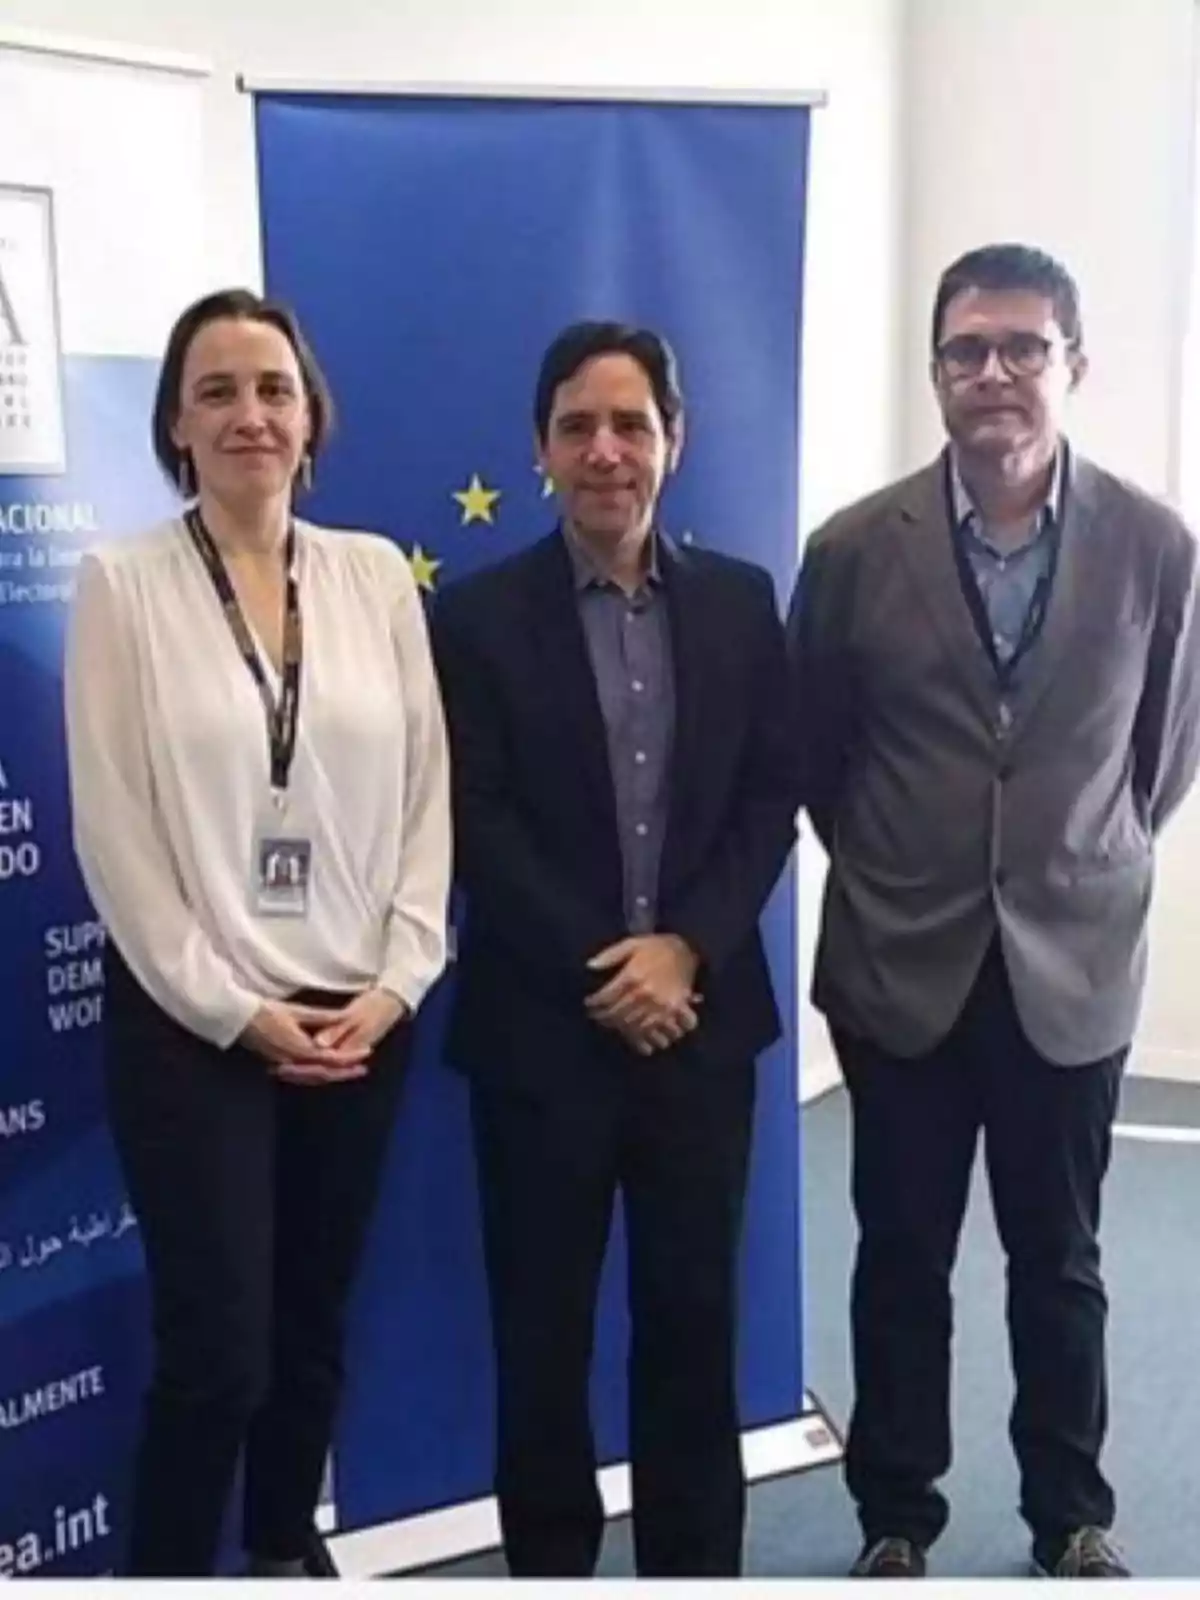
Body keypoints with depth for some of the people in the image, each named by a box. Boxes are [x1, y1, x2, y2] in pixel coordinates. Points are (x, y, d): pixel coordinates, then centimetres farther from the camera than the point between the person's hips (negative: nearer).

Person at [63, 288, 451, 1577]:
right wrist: (234, 1008, -10)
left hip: (360, 1014, 3)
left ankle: (288, 1547, 38)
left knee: (314, 1328, 15)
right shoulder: (121, 582, -4)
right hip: (195, 1023, -3)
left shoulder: (378, 574, 5)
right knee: (214, 1350, -2)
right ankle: (169, 1571, 20)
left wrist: (396, 980, -6)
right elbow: (112, 827, -7)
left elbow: (426, 789, 4)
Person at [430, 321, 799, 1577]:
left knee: (693, 1309, 12)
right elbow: (475, 825, -7)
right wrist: (601, 973, -13)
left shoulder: (741, 603, 6)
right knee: (543, 1321, 9)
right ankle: (549, 1558, 27)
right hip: (541, 1025, -2)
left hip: (702, 1013, 2)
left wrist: (687, 949, -10)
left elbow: (772, 799, 3)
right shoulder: (477, 616, -2)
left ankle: (696, 1558, 29)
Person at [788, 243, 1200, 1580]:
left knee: (1059, 1260, 14)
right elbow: (810, 754, 6)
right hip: (901, 965, 0)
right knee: (901, 1260, 12)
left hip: (1073, 963, 0)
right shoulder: (854, 549, -7)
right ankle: (896, 1518, 31)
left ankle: (1071, 1516, 34)